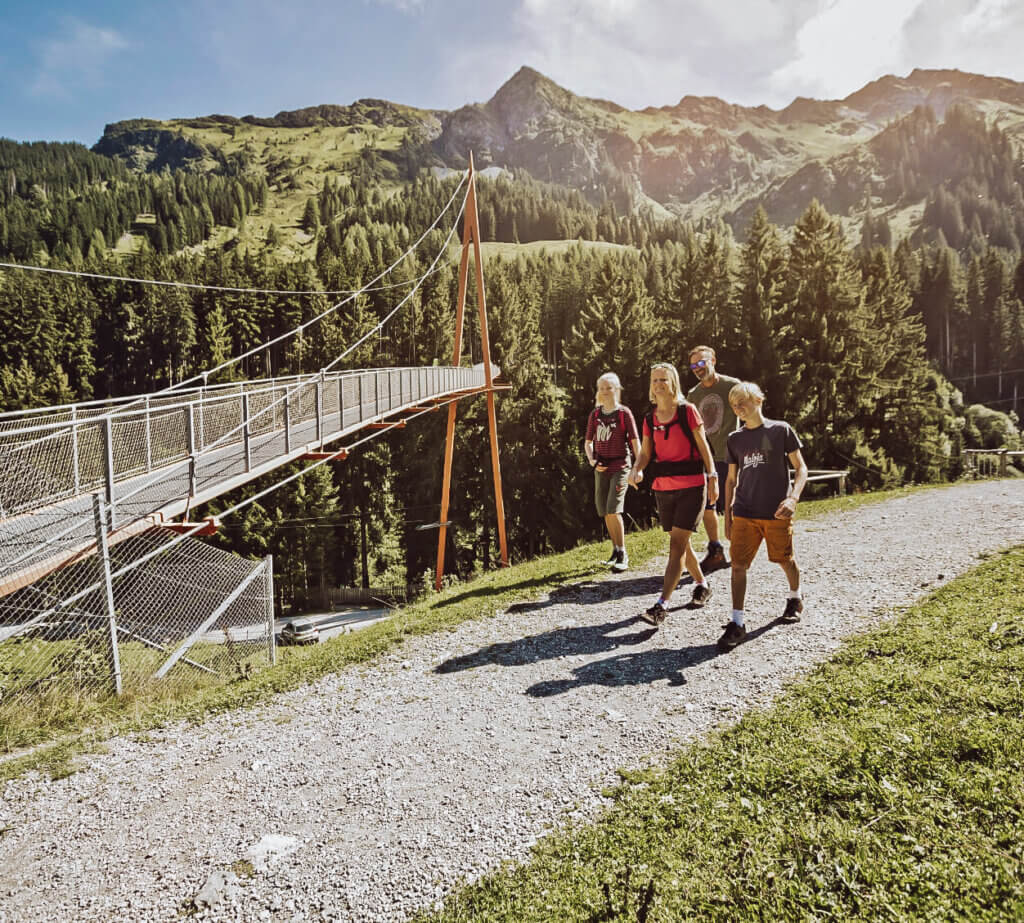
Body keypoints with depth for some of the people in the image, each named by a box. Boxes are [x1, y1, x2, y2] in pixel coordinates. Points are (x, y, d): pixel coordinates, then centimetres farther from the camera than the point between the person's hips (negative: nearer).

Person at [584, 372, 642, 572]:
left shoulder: (624, 413, -4)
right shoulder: (595, 414, 8)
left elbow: (635, 441, -4)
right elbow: (588, 442, 11)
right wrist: (592, 460, -7)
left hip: (620, 467, -5)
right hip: (601, 468, 5)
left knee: (613, 509, -15)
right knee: (605, 512, 8)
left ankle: (623, 555, -6)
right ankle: (616, 551, 23)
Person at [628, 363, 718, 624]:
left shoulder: (688, 411, -4)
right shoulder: (650, 419, 7)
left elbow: (703, 445, -2)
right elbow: (645, 452, 6)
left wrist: (712, 477, -5)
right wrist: (636, 470, -14)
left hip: (691, 486, -5)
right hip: (663, 487, 5)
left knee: (677, 544, -11)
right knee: (680, 543, 15)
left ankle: (661, 605, -14)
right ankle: (702, 585, 38)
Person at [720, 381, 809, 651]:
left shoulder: (781, 430, -1)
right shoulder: (734, 439, 8)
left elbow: (801, 468, -1)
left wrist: (793, 498, -17)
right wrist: (727, 516, 11)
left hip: (776, 513, -2)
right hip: (744, 514, 3)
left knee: (785, 560, 13)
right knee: (738, 565, -5)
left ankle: (795, 599, 42)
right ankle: (737, 623, -1)